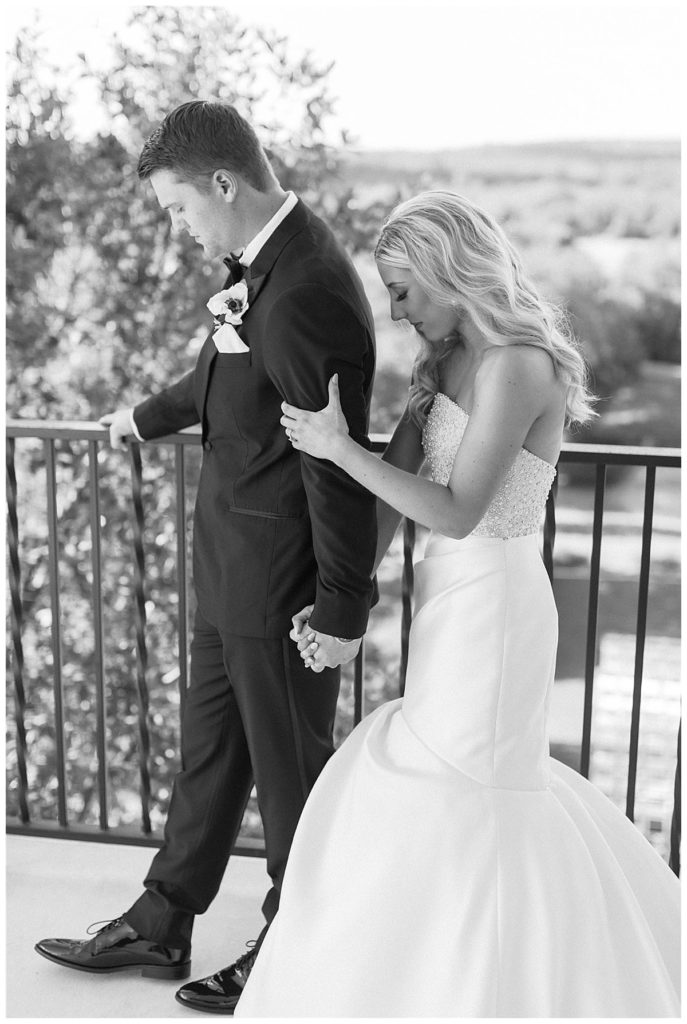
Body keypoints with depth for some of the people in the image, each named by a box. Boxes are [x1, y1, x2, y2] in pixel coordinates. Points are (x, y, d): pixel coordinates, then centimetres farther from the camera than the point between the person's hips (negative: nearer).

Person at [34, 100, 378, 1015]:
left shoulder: (306, 295, -26)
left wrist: (341, 611, -19)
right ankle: (162, 925, 38)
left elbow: (338, 465, -25)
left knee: (290, 769, 10)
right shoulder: (263, 262, 3)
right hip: (233, 566, 9)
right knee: (210, 747, 21)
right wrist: (148, 418, 37)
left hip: (281, 580, -9)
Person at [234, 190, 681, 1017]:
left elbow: (456, 511, -24)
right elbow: (395, 475, 4)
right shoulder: (449, 359, 7)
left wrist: (336, 446, -18)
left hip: (491, 602, -9)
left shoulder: (517, 367, -21)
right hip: (455, 598, 9)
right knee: (496, 778, 20)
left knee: (465, 801, 5)